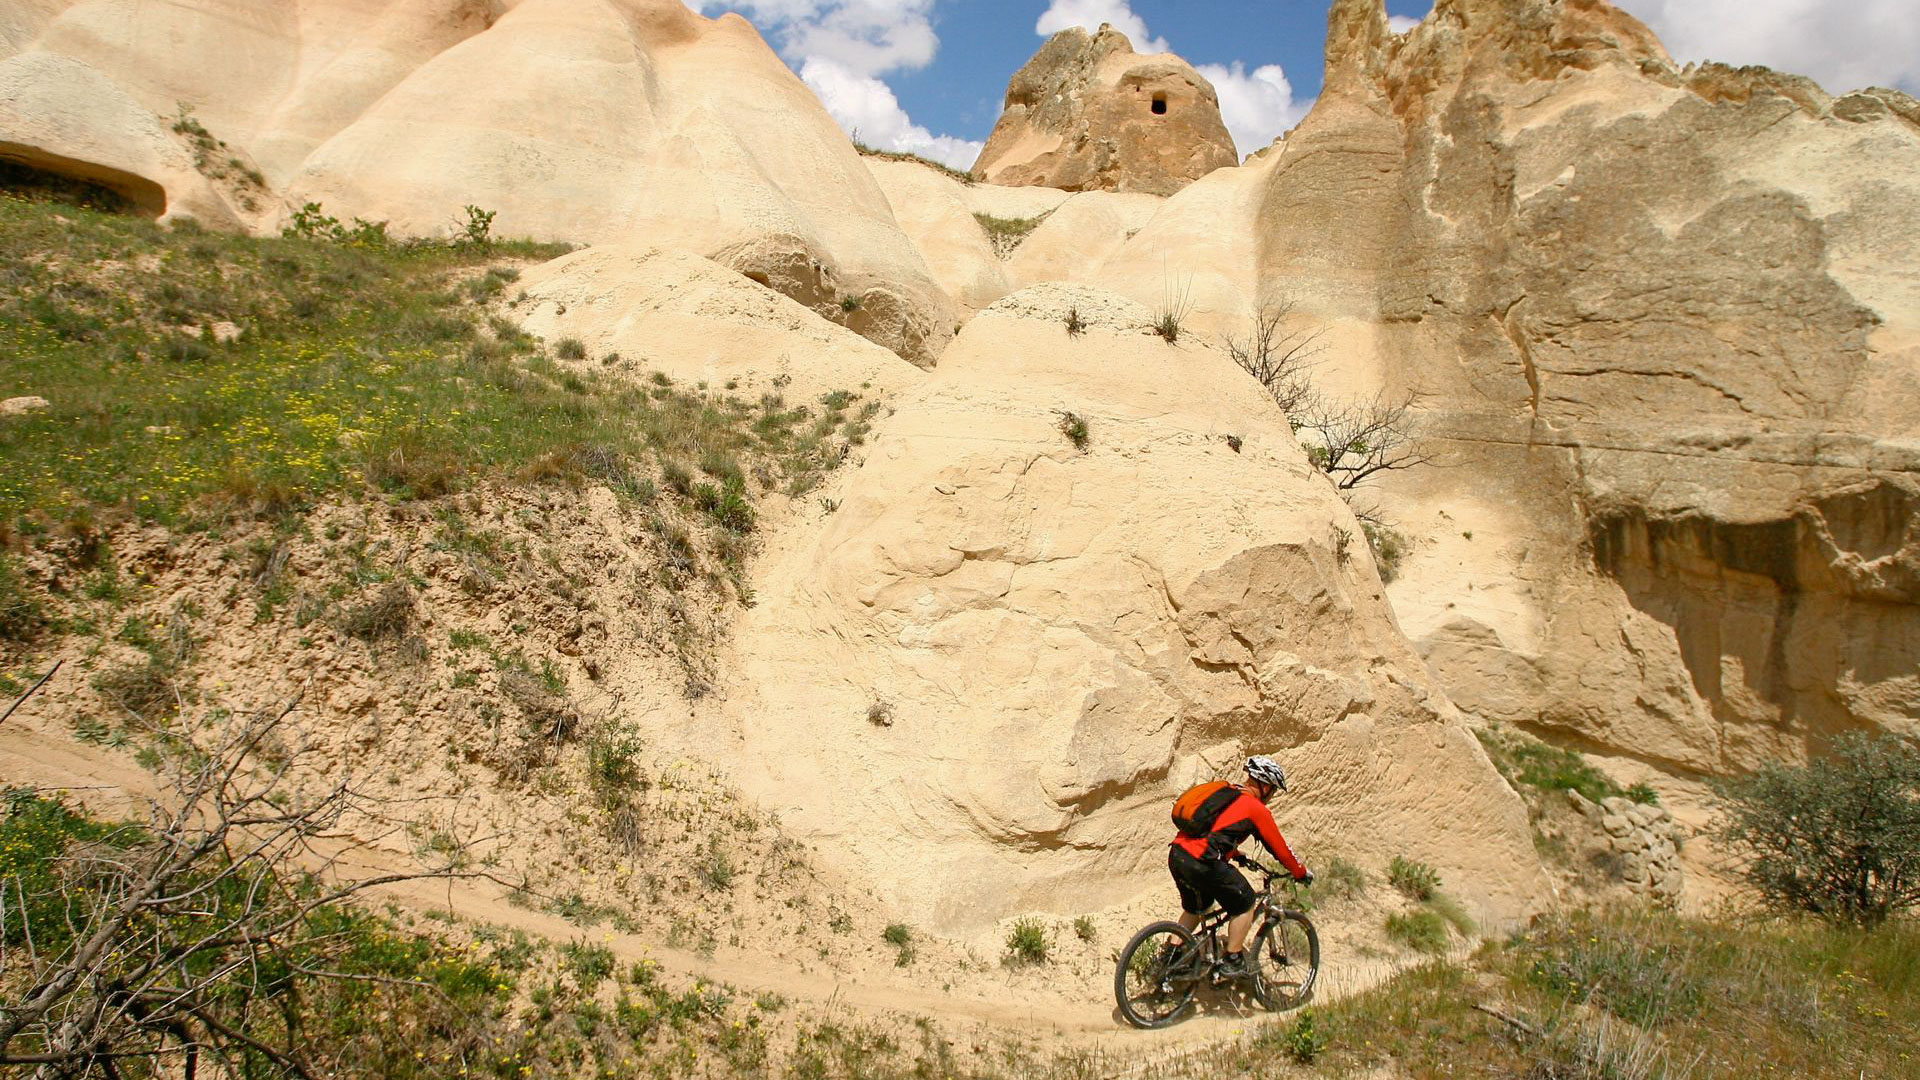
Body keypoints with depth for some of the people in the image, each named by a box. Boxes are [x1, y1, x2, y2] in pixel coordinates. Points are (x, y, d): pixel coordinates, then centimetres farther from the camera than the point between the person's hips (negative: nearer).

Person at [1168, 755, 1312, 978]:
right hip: (1201, 863, -8)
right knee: (1245, 904, 12)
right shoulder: (1256, 809, 1)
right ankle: (1233, 962, 16)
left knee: (1195, 907, 30)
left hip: (1176, 855, 8)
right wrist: (1302, 873, 23)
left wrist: (1238, 855, 50)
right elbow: (1279, 848, 8)